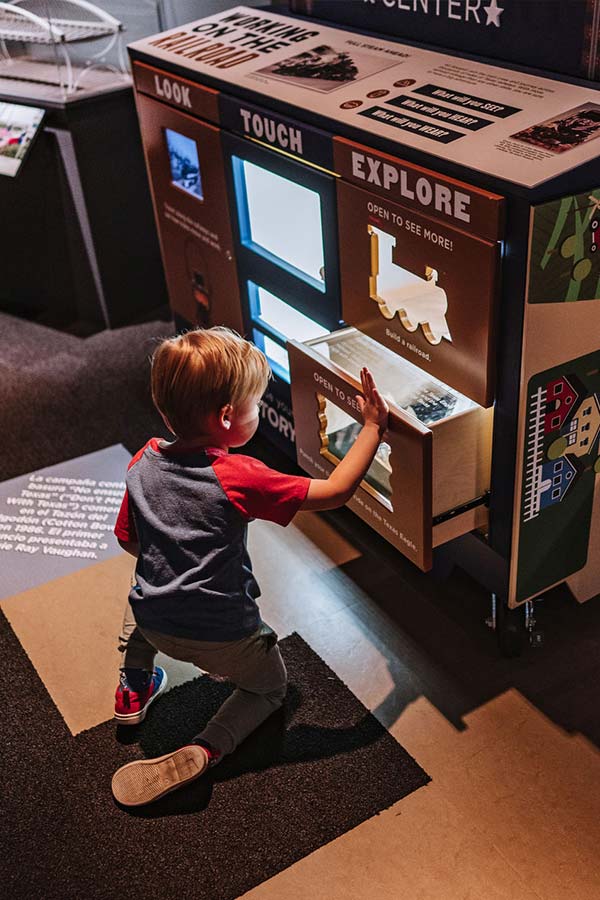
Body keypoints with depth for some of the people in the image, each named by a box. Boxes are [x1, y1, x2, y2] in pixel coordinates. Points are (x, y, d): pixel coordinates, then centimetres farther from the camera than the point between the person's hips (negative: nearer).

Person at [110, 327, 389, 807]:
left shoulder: (143, 463, -9)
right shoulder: (237, 478, -26)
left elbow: (127, 538, 4)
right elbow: (336, 491, -23)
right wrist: (373, 426, -15)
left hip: (155, 622, 5)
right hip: (224, 636, -5)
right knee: (271, 687, 23)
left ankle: (133, 690, 38)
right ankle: (203, 752, 0)